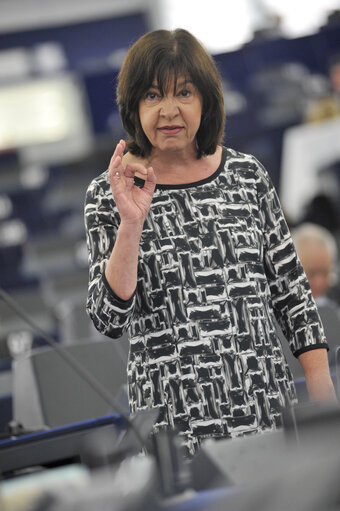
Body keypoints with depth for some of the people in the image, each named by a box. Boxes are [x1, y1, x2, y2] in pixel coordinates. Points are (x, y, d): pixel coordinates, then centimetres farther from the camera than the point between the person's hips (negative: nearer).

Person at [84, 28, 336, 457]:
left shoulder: (247, 175, 6)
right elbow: (110, 320, -9)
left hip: (269, 406, 2)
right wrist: (131, 224, -20)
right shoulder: (109, 193, -1)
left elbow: (292, 290, 9)